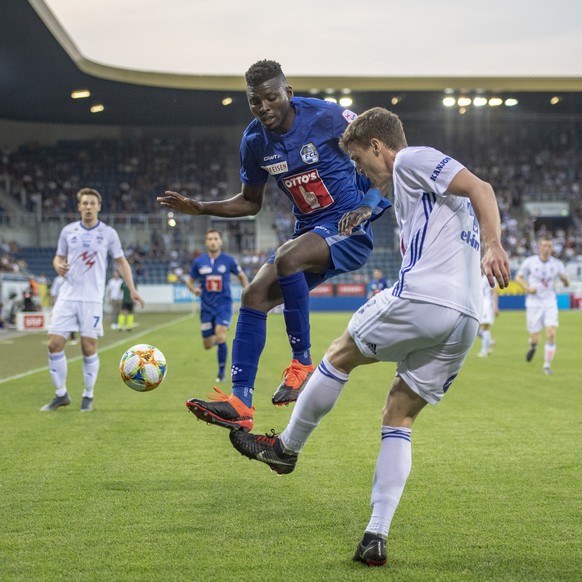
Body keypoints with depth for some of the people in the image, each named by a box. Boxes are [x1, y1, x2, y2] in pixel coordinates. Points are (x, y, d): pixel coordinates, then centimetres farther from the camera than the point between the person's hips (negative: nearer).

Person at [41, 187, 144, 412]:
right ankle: (61, 394, 10)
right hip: (67, 296, 2)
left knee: (89, 348, -4)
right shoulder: (68, 231, 7)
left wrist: (132, 289, 1)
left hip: (92, 299, -2)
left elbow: (121, 261, 8)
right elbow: (59, 257, 16)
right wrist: (58, 266, -9)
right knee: (54, 344, -4)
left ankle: (88, 396, 13)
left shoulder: (108, 233, 2)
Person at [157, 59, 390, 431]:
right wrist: (200, 208, 3)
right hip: (309, 231, 7)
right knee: (254, 296, -10)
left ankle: (303, 365, -19)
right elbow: (251, 202, 15)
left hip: (351, 227, -6)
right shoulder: (254, 141, 2)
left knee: (287, 258, -33)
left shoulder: (326, 117, -15)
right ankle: (240, 403, -11)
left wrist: (369, 201, -17)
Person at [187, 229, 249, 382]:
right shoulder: (199, 262, -2)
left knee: (220, 338, -21)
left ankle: (221, 371, -3)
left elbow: (242, 276, 10)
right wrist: (194, 289, -12)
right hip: (207, 306, 2)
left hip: (224, 305, -2)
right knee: (208, 345, 6)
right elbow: (190, 281, 10)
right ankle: (216, 339, 45)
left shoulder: (229, 260, -5)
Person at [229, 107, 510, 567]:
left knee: (339, 356, 14)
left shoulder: (412, 159, 3)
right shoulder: (424, 180, 30)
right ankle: (376, 537, 7)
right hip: (466, 320, 9)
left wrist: (494, 247, -24)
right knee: (399, 417, 13)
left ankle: (286, 448, 31)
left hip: (421, 298, -9)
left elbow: (480, 188, -10)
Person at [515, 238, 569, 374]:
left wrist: (565, 279, -18)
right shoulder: (530, 262, -3)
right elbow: (519, 277, 7)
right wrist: (527, 288, -11)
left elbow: (566, 283, 6)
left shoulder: (557, 263, 1)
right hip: (534, 303, -1)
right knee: (535, 339, -1)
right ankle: (533, 346, 38)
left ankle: (547, 365, 1)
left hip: (550, 303, 1)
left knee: (551, 334, -14)